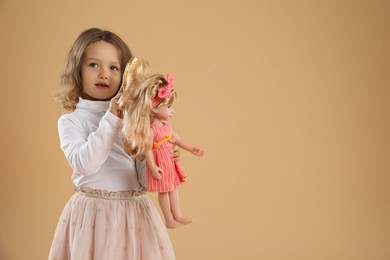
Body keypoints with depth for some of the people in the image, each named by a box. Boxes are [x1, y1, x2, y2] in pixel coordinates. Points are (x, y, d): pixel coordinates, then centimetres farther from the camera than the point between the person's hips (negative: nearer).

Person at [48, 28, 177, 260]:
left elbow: (142, 177, 2)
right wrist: (111, 119, -21)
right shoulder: (71, 121, -3)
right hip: (92, 212, -2)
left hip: (134, 211, 3)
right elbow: (84, 164, -21)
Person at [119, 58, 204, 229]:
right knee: (163, 192, 6)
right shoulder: (150, 129, -23)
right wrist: (153, 168, -26)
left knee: (173, 188, 17)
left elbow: (176, 138, 14)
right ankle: (169, 220, 18)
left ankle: (177, 216, 29)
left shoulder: (165, 125, 3)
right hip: (160, 164, -8)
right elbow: (147, 150, -23)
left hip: (170, 162, 8)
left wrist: (191, 149, 17)